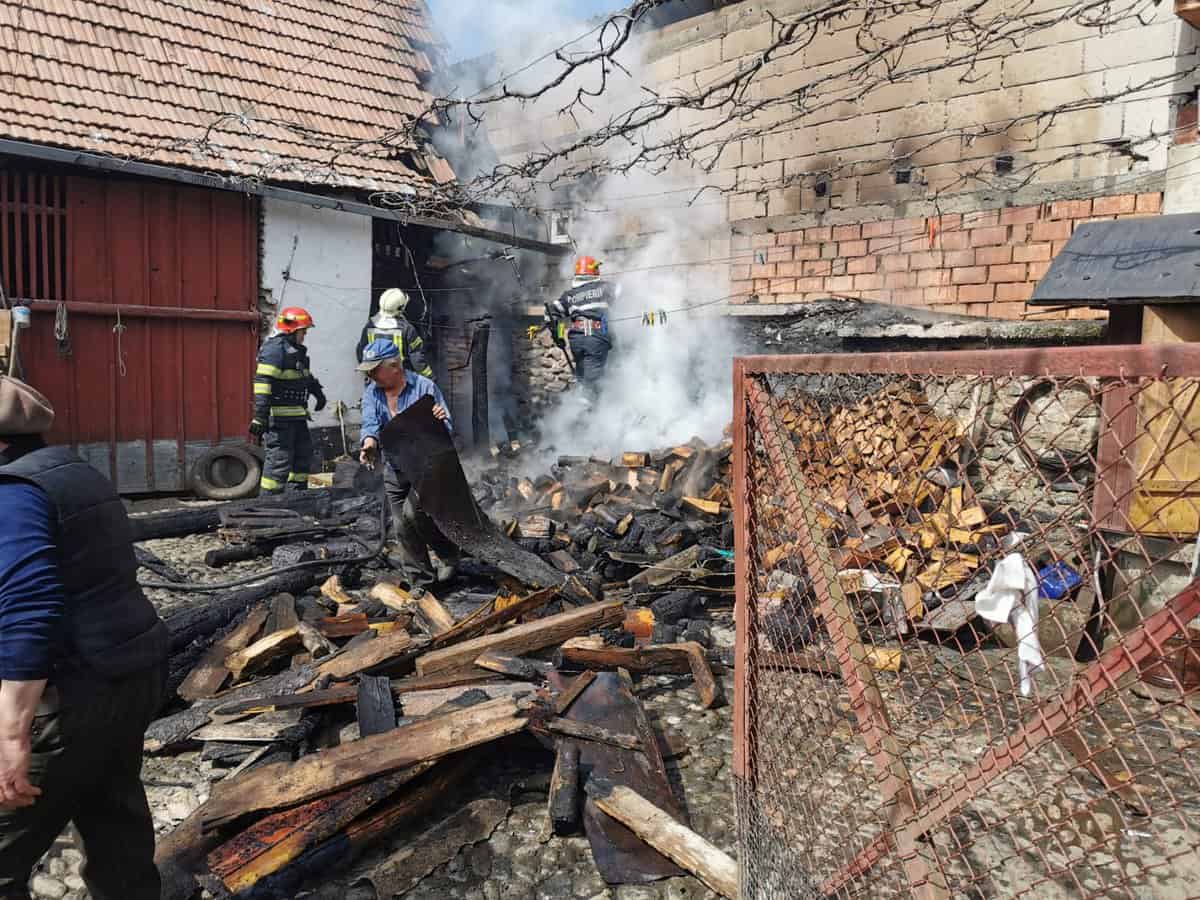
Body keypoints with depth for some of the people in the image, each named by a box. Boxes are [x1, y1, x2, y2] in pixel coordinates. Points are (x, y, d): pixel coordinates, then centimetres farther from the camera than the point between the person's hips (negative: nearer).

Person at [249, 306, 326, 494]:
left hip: (297, 416, 10)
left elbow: (306, 376, 35)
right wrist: (260, 417, -27)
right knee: (279, 460, -9)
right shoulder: (275, 349, -14)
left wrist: (318, 392, 38)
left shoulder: (296, 350, 17)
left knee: (303, 457, 15)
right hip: (279, 417, -10)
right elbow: (263, 382, -22)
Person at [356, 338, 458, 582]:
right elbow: (370, 424, -14)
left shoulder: (424, 387, -11)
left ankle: (448, 555, 0)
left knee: (412, 512, -22)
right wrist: (369, 445, -37)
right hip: (394, 470, 5)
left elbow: (448, 430, -10)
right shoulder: (371, 393, 1)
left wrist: (442, 420, -34)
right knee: (402, 527, 8)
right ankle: (421, 573, 26)